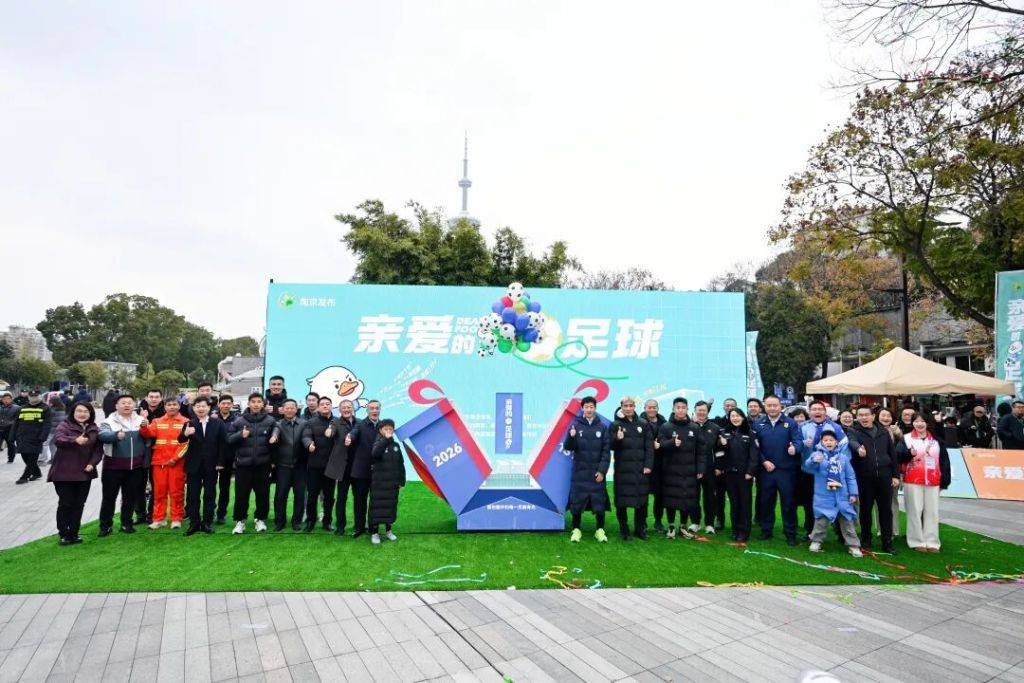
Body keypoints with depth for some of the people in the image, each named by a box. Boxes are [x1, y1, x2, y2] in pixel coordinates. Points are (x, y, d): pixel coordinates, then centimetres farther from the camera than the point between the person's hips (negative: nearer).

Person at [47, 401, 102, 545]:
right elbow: (57, 440, -25)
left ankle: (74, 533, 18)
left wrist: (92, 463, -10)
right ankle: (63, 534, 13)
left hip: (84, 473, 4)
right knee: (65, 504, 1)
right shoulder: (64, 425, -5)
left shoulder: (94, 429, 7)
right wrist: (75, 440, -44)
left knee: (79, 504, 8)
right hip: (64, 473, -4)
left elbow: (98, 449, 7)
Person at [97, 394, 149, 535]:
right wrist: (116, 435, -40)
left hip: (136, 466, 3)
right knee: (109, 496, 4)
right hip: (113, 466, -2)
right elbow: (102, 435, -20)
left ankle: (127, 523, 22)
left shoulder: (141, 421, 9)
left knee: (130, 497, 10)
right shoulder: (109, 421, -2)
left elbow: (148, 439, 9)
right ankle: (105, 525, 14)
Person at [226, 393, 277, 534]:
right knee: (241, 494, 5)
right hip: (243, 464, 0)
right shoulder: (239, 420, 0)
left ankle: (260, 519, 25)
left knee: (263, 494, 8)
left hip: (263, 465, 0)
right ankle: (240, 520, 21)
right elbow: (229, 439, 0)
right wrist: (240, 435, -18)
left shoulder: (270, 420, 0)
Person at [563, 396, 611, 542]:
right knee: (577, 502, 3)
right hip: (579, 472, -1)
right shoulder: (575, 425, 1)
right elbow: (568, 448, -2)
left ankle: (600, 530, 20)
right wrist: (571, 437, -23)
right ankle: (576, 530, 18)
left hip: (597, 473, 1)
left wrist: (602, 471, -6)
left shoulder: (602, 427, 3)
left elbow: (606, 451, 2)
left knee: (599, 502, 5)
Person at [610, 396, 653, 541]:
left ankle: (639, 529, 21)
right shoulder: (616, 425, 2)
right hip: (622, 469, -2)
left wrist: (648, 465, -3)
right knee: (622, 501, 2)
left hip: (640, 469, 2)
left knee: (642, 500, 6)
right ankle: (624, 530, 15)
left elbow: (649, 447, 6)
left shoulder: (643, 425, 9)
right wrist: (617, 439, -23)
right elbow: (611, 447, -2)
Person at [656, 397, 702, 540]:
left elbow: (699, 450, 7)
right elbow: (660, 445, -9)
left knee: (687, 499, 5)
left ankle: (683, 527, 21)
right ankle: (671, 527, 16)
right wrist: (672, 443, -27)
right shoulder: (666, 427, 1)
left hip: (689, 471, 2)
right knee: (671, 498, 2)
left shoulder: (693, 428, 7)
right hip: (671, 470, -2)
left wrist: (700, 468, 1)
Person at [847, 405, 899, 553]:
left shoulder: (883, 432, 9)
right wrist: (858, 448, -47)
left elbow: (892, 454, 11)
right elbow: (852, 442, -24)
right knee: (866, 509, 7)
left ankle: (887, 543, 14)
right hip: (864, 478, -2)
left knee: (886, 510, 6)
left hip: (884, 477, 2)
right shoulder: (853, 431, -1)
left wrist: (895, 475, 6)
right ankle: (866, 540, 21)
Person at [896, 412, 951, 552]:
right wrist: (909, 453, -28)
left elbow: (944, 460, 9)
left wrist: (945, 479, 3)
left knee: (932, 511, 5)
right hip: (913, 481, -3)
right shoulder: (906, 438, 4)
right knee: (915, 511, -1)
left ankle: (932, 542, 13)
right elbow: (898, 455, -8)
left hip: (933, 481, 3)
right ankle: (917, 541, 6)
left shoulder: (936, 440, 11)